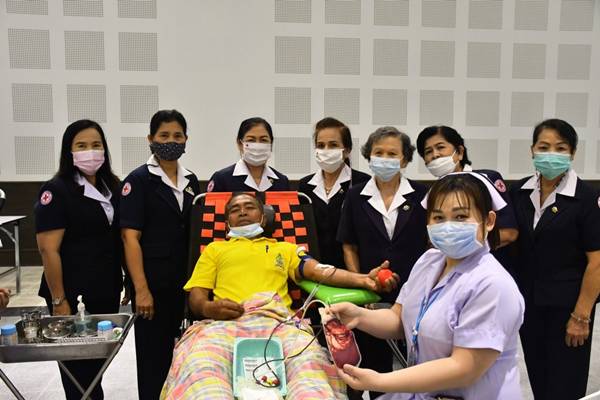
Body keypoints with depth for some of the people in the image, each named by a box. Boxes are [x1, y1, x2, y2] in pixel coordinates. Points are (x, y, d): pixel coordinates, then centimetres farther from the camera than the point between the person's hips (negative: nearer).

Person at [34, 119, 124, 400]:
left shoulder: (112, 186, 8)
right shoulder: (56, 190, -11)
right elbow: (48, 249, -15)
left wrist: (126, 282, 11)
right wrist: (59, 301, -16)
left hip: (107, 291, 6)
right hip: (73, 294, -6)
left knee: (99, 358, 17)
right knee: (77, 363, 8)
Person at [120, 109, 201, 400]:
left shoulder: (191, 180, 9)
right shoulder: (139, 180, -7)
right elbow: (130, 237, -13)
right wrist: (141, 289, -18)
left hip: (185, 281, 5)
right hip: (154, 281, -5)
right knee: (152, 352, 6)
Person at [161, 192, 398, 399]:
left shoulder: (285, 248, 31)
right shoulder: (214, 249, 30)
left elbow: (319, 270, 13)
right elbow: (196, 297, 20)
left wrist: (363, 279, -7)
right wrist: (209, 308, -7)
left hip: (277, 320, 0)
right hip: (227, 321, 0)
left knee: (308, 363, -35)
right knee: (201, 365, -36)